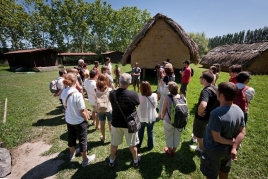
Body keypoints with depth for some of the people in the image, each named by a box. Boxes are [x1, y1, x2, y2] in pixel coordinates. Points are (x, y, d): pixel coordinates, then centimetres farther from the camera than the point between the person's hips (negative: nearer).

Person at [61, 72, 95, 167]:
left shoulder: (64, 93, -8)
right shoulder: (77, 94, -29)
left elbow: (65, 106, 4)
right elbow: (82, 111, -22)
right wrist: (86, 119, -4)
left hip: (69, 120, 7)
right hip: (79, 121, -7)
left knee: (71, 137, 27)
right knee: (82, 140, 11)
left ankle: (72, 153, 51)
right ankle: (85, 160, 28)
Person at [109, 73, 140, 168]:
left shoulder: (112, 93, -16)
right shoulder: (133, 94, -24)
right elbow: (137, 104, -4)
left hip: (116, 123, 2)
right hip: (129, 124, -2)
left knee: (114, 143, 24)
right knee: (132, 144, 21)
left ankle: (111, 160, 45)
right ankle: (135, 160, 43)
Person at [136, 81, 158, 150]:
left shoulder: (140, 97, -26)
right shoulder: (154, 95, -18)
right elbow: (155, 105, -4)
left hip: (141, 117, -1)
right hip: (151, 117, 1)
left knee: (140, 131, 23)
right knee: (150, 132, 21)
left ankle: (138, 144, 43)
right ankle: (150, 146, 38)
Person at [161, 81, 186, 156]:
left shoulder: (167, 98, -23)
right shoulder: (183, 98, -13)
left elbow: (163, 110, -14)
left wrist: (162, 117, 5)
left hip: (169, 122, -3)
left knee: (169, 136, 21)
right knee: (177, 136, 24)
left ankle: (169, 151, 43)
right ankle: (174, 150, 45)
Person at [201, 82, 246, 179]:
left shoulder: (216, 113, -35)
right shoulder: (239, 110, -9)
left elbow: (216, 138, -28)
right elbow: (242, 132, -5)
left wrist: (232, 142, -12)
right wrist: (234, 148, -10)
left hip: (214, 151, -7)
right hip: (227, 150, 7)